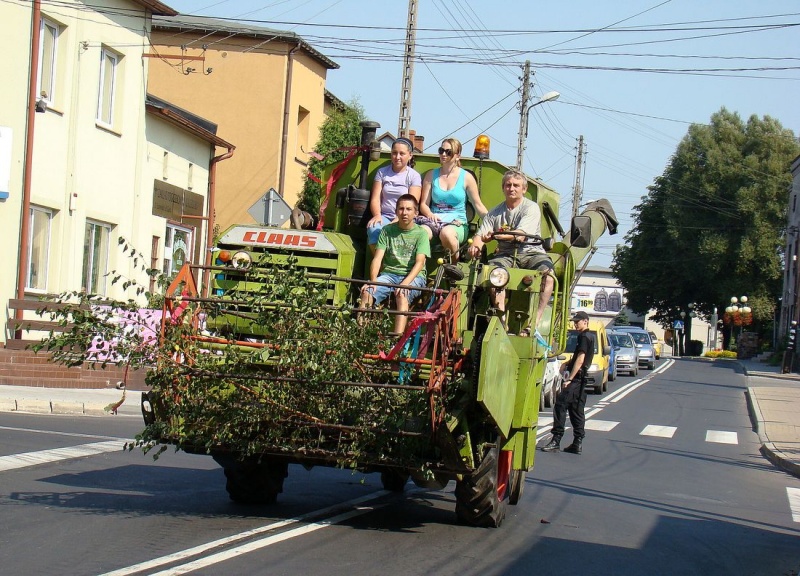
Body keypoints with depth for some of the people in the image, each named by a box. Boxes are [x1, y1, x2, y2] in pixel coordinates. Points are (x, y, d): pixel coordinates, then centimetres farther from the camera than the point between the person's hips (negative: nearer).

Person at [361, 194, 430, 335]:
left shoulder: (421, 233, 2)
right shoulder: (387, 230, 10)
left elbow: (419, 262, -9)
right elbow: (377, 258, 2)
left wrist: (405, 283, -26)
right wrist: (373, 280, -16)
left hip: (413, 276, -3)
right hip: (389, 273, 3)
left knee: (402, 295, -36)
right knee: (367, 292, -25)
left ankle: (397, 337, -49)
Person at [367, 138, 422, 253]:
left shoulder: (414, 176, 6)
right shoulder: (382, 172, 14)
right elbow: (375, 198, 5)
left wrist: (398, 220, -21)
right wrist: (377, 215, -16)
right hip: (384, 216, 2)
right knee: (373, 229, -33)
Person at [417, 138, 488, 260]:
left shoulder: (466, 177, 7)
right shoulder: (431, 175, 14)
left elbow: (478, 205, 8)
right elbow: (424, 204, 11)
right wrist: (430, 215, -11)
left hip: (457, 223, -1)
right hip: (434, 220, 2)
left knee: (447, 233, -39)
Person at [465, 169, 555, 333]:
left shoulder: (531, 208, 0)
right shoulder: (495, 212, 14)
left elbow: (520, 235, -15)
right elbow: (480, 235, 6)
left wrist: (497, 235, -31)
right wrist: (476, 245, -19)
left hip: (530, 252, -2)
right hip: (506, 254, 2)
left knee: (547, 273, -34)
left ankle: (534, 324, -35)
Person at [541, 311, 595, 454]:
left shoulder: (584, 337, -12)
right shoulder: (590, 336, 18)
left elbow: (580, 360, -19)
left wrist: (569, 379, -21)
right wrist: (569, 363, 12)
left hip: (577, 377, -10)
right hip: (582, 378, 10)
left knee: (560, 405, -13)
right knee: (576, 410, 10)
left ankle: (556, 441, -17)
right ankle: (577, 443, 9)